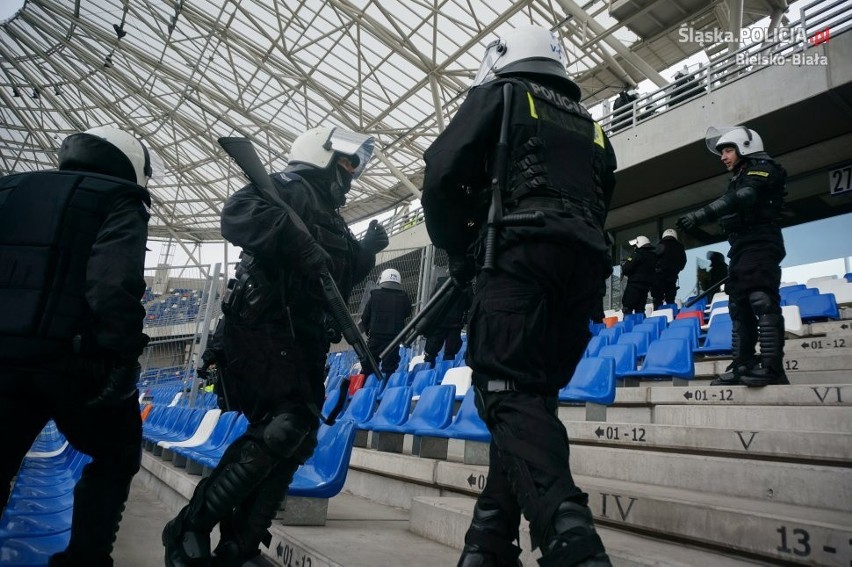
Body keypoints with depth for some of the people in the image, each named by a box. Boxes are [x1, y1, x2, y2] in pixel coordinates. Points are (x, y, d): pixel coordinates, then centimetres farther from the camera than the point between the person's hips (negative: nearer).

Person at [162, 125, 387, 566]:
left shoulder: (332, 223, 26)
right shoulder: (293, 187, -1)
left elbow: (338, 285, 22)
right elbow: (238, 212, -22)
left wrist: (366, 252, 11)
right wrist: (298, 243, -29)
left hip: (302, 343, 10)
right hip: (264, 330, -10)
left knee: (294, 437, 6)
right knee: (285, 427, -21)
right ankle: (188, 530, -9)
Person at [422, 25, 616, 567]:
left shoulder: (500, 95, 14)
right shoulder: (590, 124, 32)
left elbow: (443, 173, 1)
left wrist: (459, 251, 11)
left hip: (522, 253, -6)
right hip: (587, 263, 7)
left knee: (511, 394, -14)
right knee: (531, 395, 8)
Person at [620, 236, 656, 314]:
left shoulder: (637, 254, -11)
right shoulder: (653, 256, 13)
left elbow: (626, 269, -15)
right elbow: (654, 271, 18)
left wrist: (623, 264, 6)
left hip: (634, 285, -8)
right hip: (647, 285, 8)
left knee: (627, 308, -7)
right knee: (640, 308, 11)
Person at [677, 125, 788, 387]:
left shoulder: (762, 169, -3)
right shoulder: (739, 179, 26)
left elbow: (741, 199, -21)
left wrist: (701, 215, -29)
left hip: (760, 246, -10)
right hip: (742, 251, 10)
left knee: (763, 303, -17)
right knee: (740, 309, 5)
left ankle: (772, 368, -21)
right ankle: (743, 366, 5)